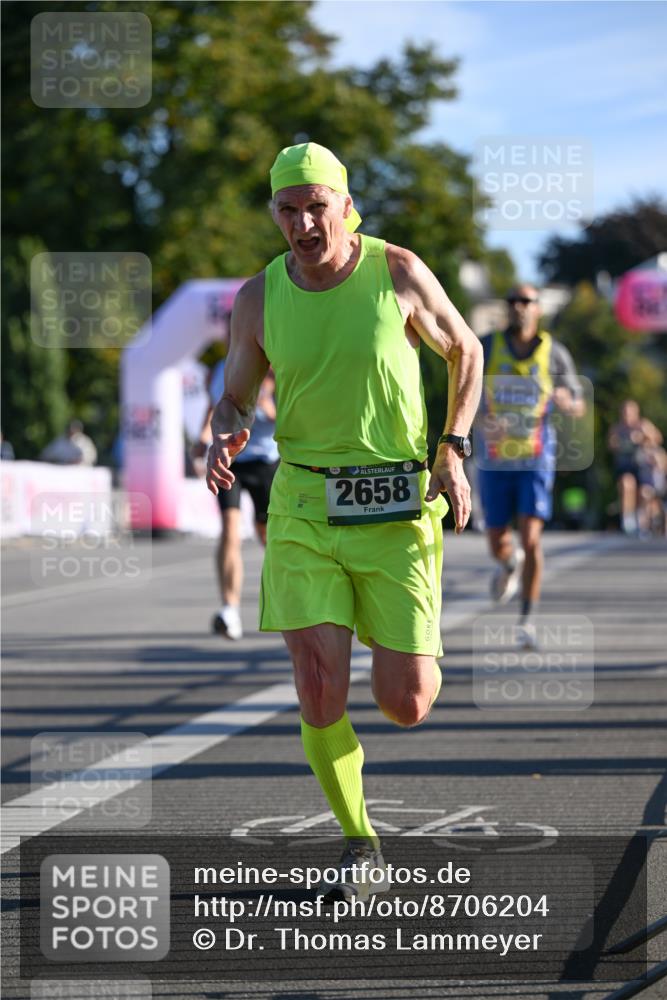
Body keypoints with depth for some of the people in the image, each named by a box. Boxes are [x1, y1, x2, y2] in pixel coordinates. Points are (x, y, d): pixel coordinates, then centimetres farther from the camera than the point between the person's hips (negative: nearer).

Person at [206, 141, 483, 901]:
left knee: (405, 706, -4)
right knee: (319, 696, -12)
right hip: (305, 505, 1)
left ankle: (409, 658, 36)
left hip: (397, 507, -1)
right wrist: (224, 438, -13)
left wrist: (453, 452, -2)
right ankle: (361, 849, 10)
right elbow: (235, 398, 11)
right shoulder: (257, 298, 0)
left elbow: (465, 352, 9)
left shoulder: (399, 273, -5)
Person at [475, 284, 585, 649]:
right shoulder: (487, 348, -4)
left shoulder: (555, 353, -3)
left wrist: (567, 400, -22)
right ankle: (510, 563, 48)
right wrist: (483, 421, -25)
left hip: (535, 460, -1)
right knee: (498, 544, 9)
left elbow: (579, 409, 4)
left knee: (530, 539, -16)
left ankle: (526, 620, -5)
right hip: (494, 461, 1)